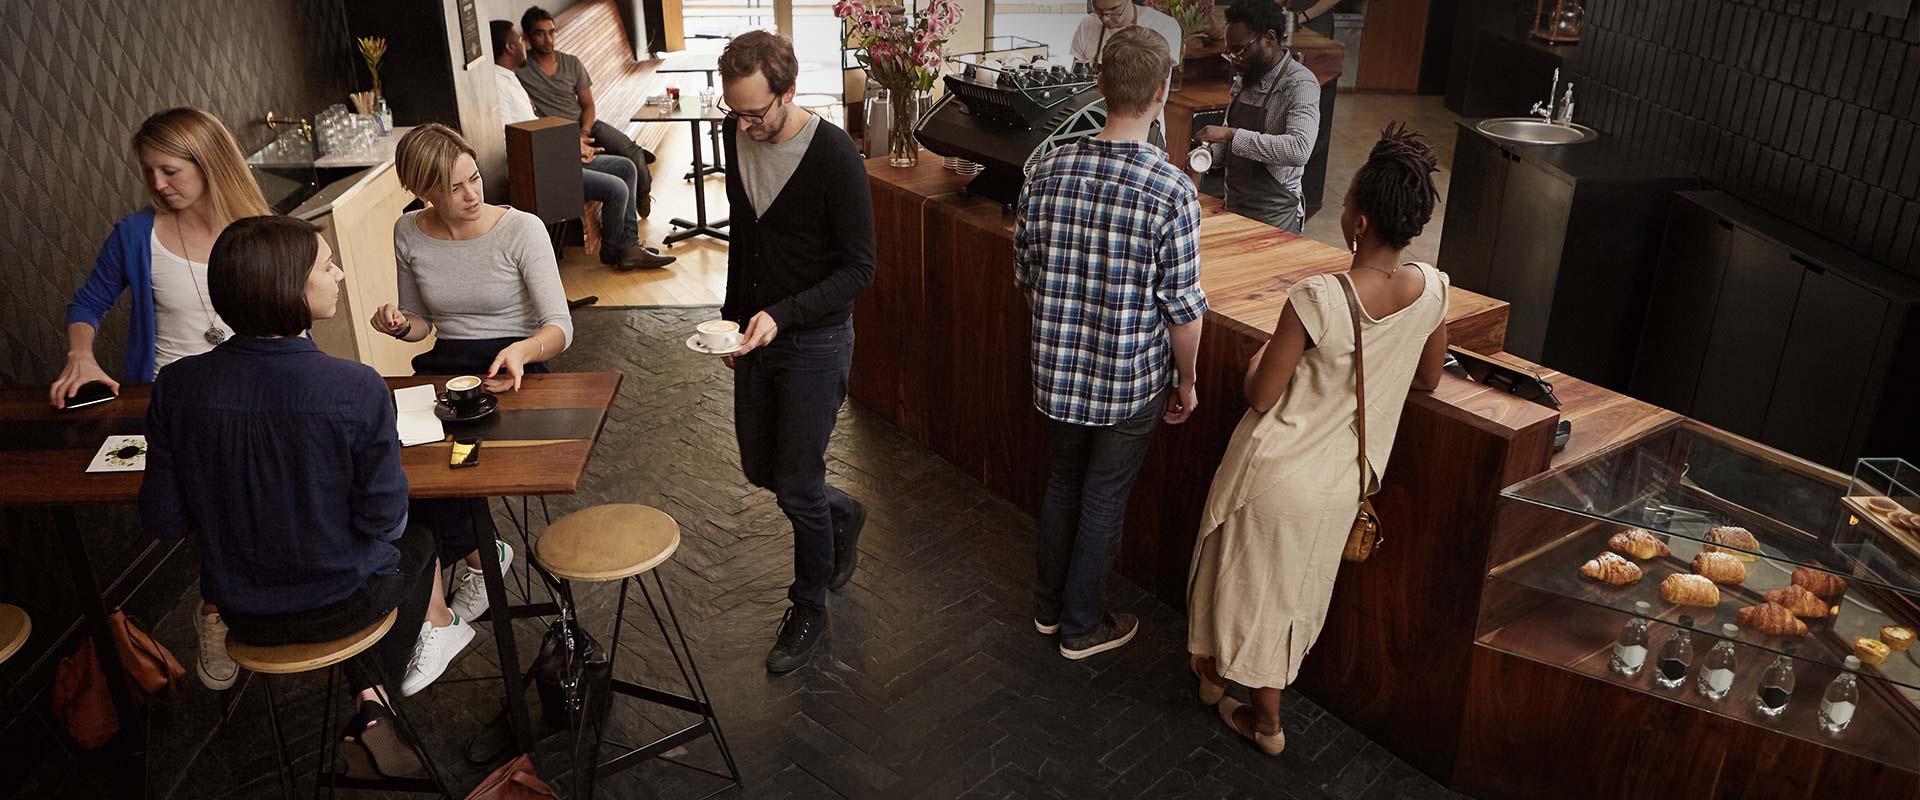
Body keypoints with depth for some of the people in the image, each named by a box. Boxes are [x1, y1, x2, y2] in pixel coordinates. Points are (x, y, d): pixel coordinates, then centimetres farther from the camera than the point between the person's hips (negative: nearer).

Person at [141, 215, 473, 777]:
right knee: (419, 540, 30)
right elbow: (383, 521, -20)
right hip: (340, 605, -3)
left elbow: (163, 519, -8)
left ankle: (370, 698, 25)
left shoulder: (176, 387, -16)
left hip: (241, 612, 3)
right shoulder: (357, 389, -28)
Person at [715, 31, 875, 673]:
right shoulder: (735, 135, -2)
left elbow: (857, 268, -19)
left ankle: (809, 613, 23)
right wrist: (733, 317, 16)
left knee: (797, 488, 1)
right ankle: (842, 517, 47)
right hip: (756, 331, 7)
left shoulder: (834, 156, -22)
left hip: (815, 340, -7)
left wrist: (782, 315, -29)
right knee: (760, 469, 17)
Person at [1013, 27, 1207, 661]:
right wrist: (1186, 381, 1)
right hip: (1131, 380, -4)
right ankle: (1082, 627, 30)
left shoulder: (1049, 170, -8)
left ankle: (1048, 606, 40)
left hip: (1058, 370, 4)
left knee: (1062, 482, 23)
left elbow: (1025, 273, 2)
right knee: (1104, 500, 13)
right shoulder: (1172, 191, -20)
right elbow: (1183, 307, -15)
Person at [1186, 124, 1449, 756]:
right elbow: (1427, 379, 5)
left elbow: (1261, 397, -20)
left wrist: (1262, 355, 0)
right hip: (1342, 483, 6)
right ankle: (1263, 717, 43)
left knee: (1247, 576, 20)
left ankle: (1213, 669, 46)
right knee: (1295, 590, 24)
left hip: (1278, 473, -5)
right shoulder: (1433, 290, -12)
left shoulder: (1318, 299, -30)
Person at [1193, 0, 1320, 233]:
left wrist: (1231, 134, -30)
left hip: (1273, 219, -7)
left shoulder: (1301, 84, -16)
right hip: (1234, 208, 7)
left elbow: (1299, 150, -31)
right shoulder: (1243, 79, 6)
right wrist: (1210, 154, -2)